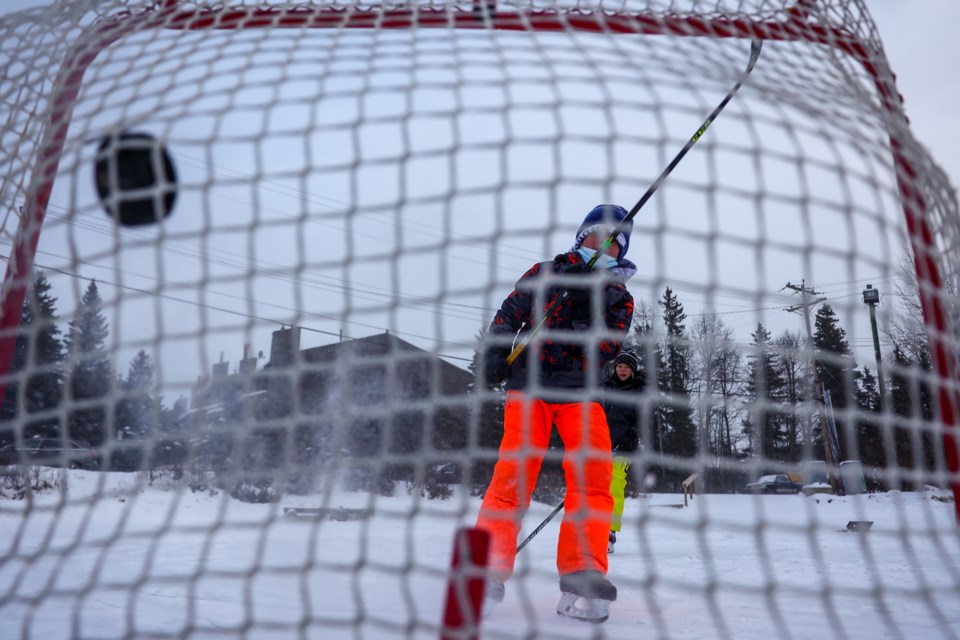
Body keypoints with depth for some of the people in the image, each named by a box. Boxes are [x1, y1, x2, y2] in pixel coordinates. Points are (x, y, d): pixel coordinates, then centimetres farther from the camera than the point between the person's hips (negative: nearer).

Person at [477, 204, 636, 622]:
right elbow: (508, 314, 9)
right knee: (515, 471, -14)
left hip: (580, 392, 2)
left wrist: (585, 317, -18)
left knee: (593, 471, -16)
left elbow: (608, 346, -1)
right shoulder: (546, 272, 14)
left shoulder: (620, 299, 15)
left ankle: (582, 572, -13)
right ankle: (488, 569, -9)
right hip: (529, 384, -2)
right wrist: (495, 354, -6)